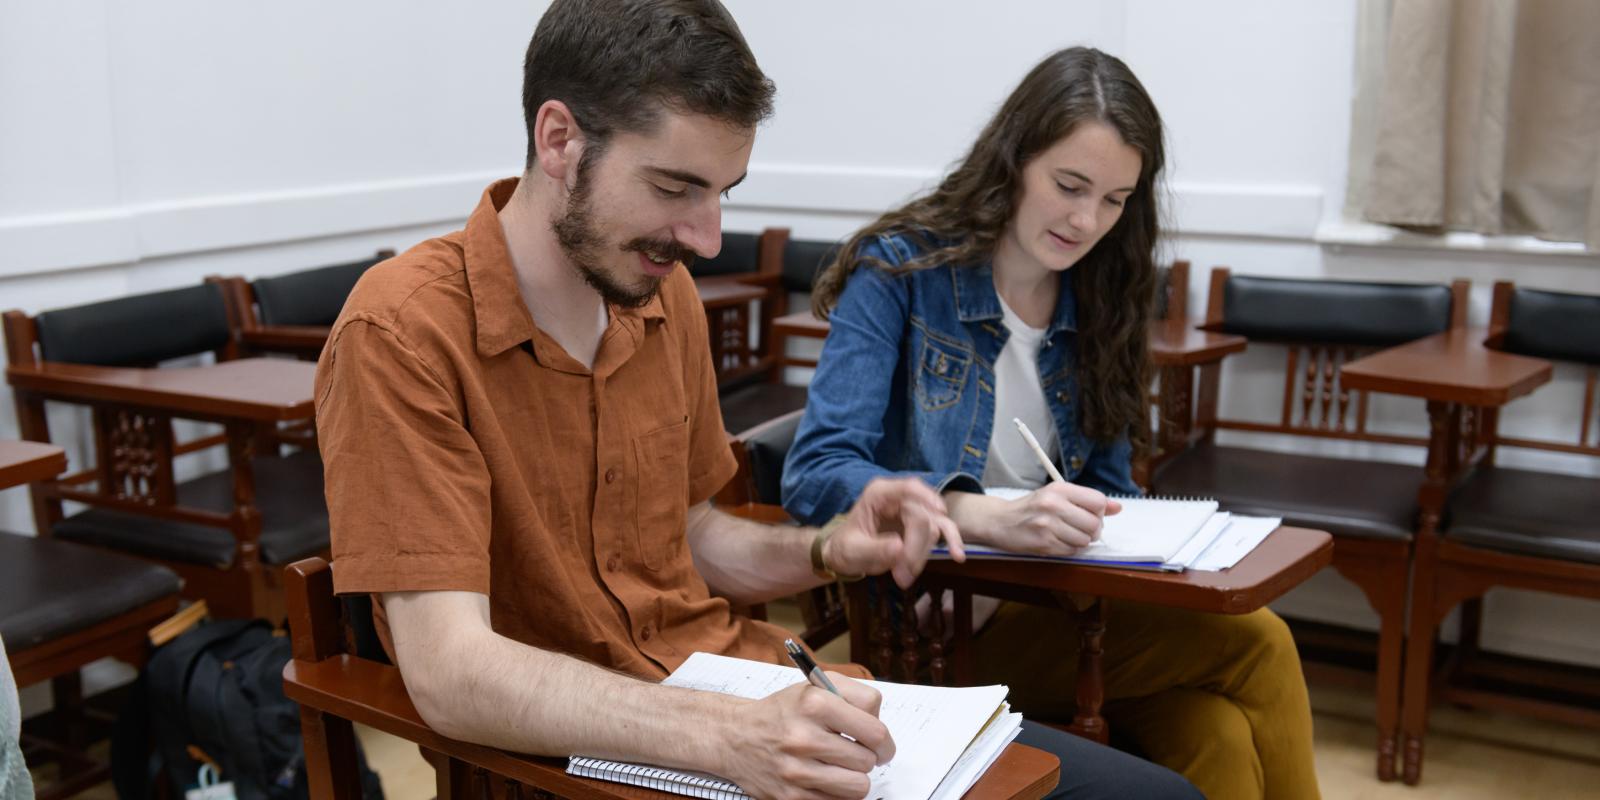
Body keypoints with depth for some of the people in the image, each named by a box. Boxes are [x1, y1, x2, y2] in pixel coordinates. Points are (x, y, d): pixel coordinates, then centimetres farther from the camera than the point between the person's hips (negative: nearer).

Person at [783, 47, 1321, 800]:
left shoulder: (1096, 302, 7)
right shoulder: (900, 270, -9)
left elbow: (1107, 490, 14)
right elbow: (816, 476, -20)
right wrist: (993, 518, -36)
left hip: (1059, 607, 5)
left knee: (1223, 738, -24)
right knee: (1253, 647, -20)